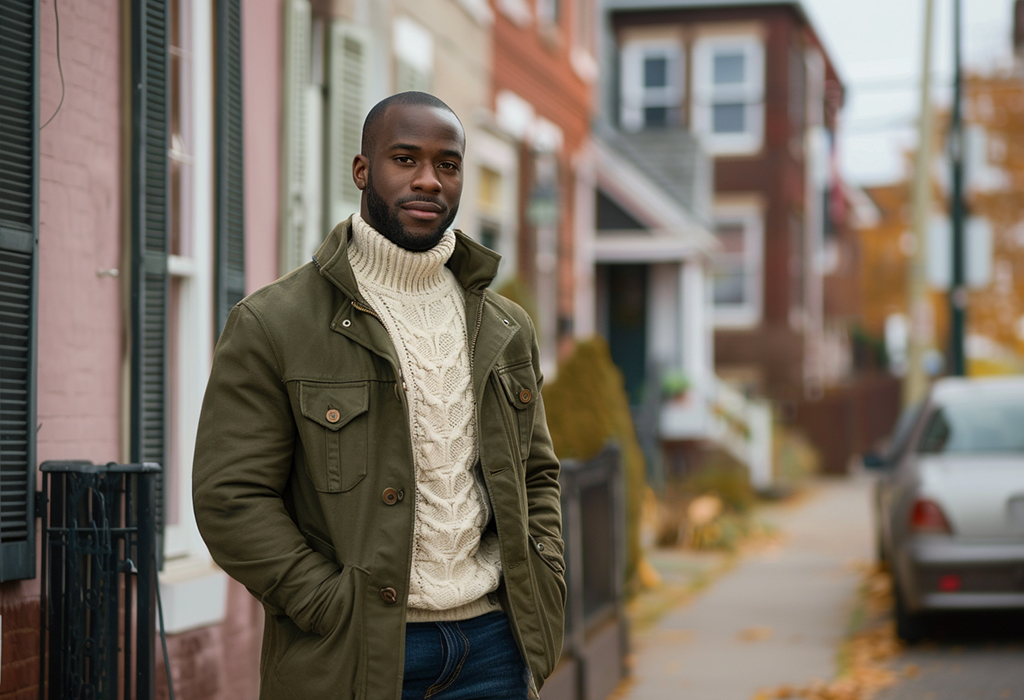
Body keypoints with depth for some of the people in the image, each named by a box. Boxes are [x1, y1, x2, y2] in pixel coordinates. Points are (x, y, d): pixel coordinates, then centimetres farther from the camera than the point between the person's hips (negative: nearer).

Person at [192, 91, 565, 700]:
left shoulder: (507, 328, 12)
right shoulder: (273, 324, -4)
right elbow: (230, 496, -8)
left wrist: (545, 588, 6)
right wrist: (335, 612, -13)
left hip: (491, 650, 4)